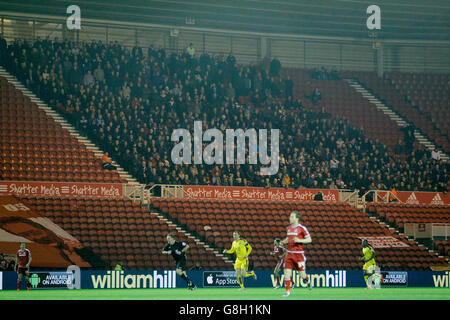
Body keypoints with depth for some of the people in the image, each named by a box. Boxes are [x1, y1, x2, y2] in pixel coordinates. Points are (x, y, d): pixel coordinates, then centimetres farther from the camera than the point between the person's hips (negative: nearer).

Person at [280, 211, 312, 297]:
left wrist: (299, 240, -20)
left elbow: (309, 240, -5)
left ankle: (308, 280, 35)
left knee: (302, 275, 1)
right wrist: (284, 242, 8)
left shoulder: (302, 228, -7)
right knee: (287, 272, -6)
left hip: (298, 253, -5)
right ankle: (287, 291, 1)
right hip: (289, 253, 5)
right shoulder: (288, 228, 11)